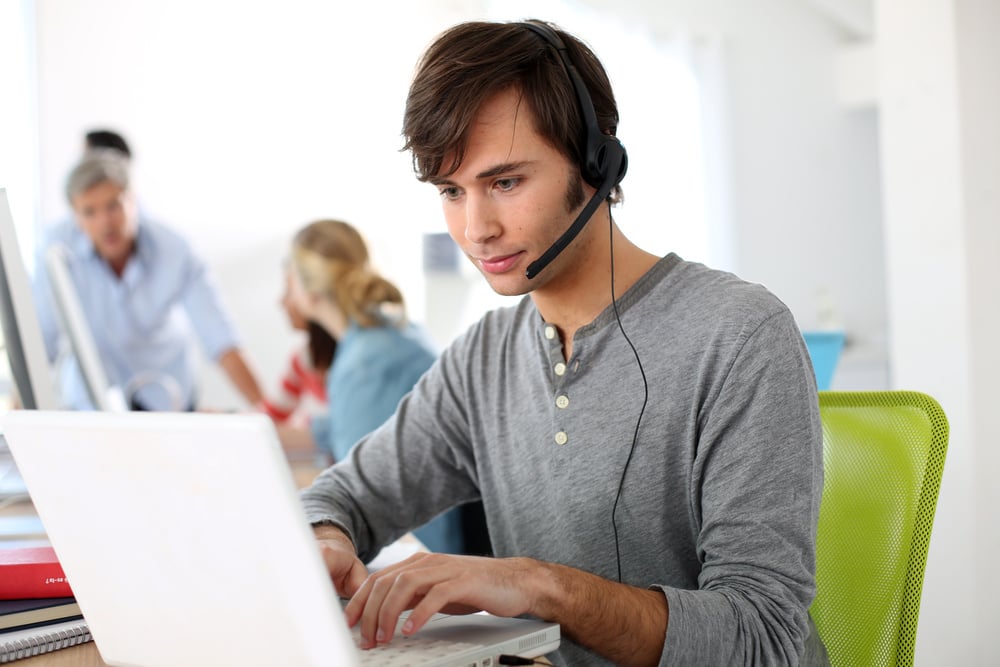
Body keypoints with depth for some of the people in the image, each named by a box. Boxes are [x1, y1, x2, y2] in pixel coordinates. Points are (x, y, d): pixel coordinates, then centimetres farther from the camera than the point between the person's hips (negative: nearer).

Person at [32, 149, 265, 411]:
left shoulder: (174, 250, -23)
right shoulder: (58, 247, -22)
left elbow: (220, 341, -27)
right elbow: (40, 338, -18)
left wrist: (263, 409, -37)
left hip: (165, 392, 0)